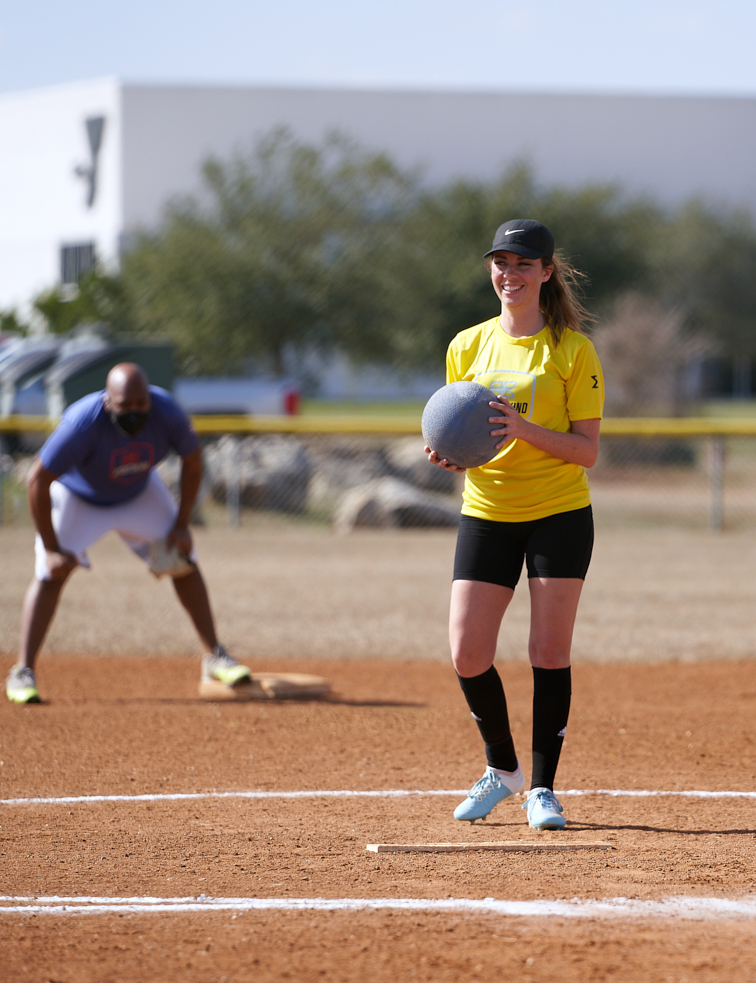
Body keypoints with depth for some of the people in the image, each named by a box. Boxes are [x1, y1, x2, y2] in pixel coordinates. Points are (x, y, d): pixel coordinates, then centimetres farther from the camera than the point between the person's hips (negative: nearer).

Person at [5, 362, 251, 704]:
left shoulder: (166, 412, -30)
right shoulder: (83, 423, -40)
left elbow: (193, 461, -9)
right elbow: (38, 480, -31)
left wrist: (181, 524, -10)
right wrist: (51, 548, -29)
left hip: (140, 492, 4)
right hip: (77, 496, -4)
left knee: (184, 562, 2)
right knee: (50, 573, -16)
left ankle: (215, 657, 13)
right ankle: (23, 671, -14)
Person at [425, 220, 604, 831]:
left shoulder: (573, 350, -5)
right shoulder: (468, 346, 7)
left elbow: (588, 450, -8)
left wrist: (524, 430, -23)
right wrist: (447, 454, -7)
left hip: (559, 514, -3)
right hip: (487, 514, 3)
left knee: (550, 652, -4)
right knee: (467, 655, -4)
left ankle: (543, 788, 8)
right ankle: (503, 769, 18)